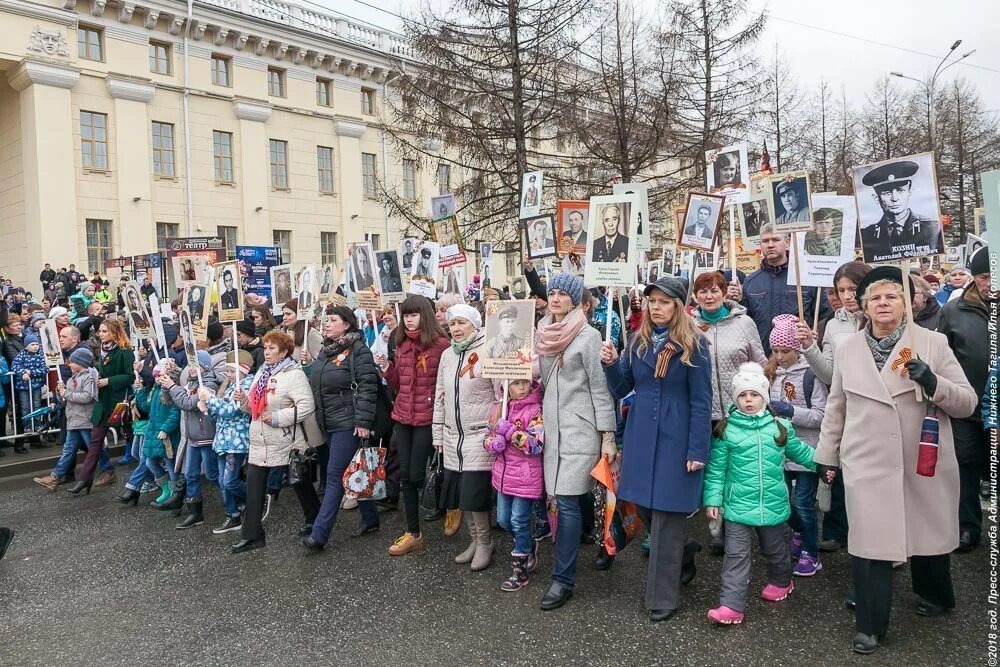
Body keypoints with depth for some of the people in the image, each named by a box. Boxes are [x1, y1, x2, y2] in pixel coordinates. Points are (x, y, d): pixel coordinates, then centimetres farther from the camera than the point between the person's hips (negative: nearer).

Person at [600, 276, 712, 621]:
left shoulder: (693, 345, -8)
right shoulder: (638, 341, 8)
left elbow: (701, 402, -9)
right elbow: (621, 389, 9)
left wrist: (697, 451, -13)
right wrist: (611, 364, -10)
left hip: (675, 441, -5)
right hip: (641, 438, 6)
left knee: (667, 516, 0)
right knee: (644, 507, 13)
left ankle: (662, 598, 14)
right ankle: (684, 554, 41)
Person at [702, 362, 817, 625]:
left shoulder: (780, 427, 0)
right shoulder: (726, 430, -7)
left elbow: (800, 452, 16)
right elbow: (716, 468, -5)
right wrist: (712, 499, -8)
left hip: (773, 503, 2)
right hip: (738, 503, -2)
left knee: (775, 548, 22)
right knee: (736, 554, -3)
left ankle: (781, 580, 49)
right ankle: (732, 606, -1)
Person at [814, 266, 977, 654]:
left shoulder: (933, 343, -1)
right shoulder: (848, 350, 5)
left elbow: (967, 403, -2)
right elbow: (836, 407, 12)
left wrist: (933, 383, -21)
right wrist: (827, 454, 13)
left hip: (924, 462, 0)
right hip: (868, 466, 0)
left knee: (928, 535, 16)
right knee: (870, 543, -3)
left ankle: (933, 596, 46)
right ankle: (869, 625, 13)